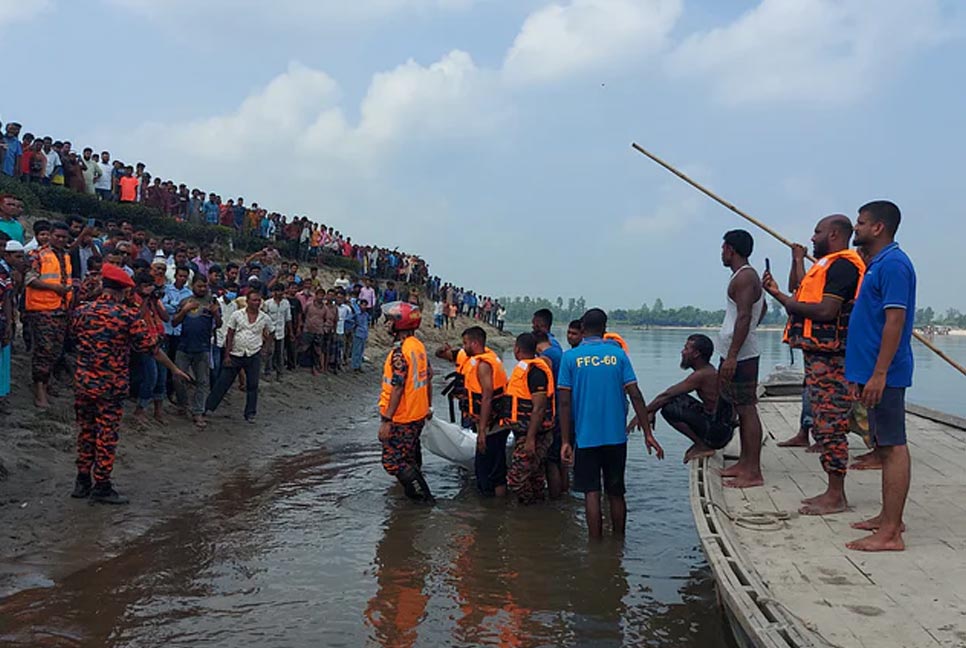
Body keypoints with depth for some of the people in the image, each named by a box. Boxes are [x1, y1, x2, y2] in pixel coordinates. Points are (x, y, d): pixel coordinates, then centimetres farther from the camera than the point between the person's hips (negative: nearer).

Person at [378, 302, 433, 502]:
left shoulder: (400, 352, -22)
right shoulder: (419, 346, 5)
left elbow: (397, 388, -24)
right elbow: (428, 378, 14)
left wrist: (386, 420, -21)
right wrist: (428, 406, 25)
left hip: (401, 419, -9)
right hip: (419, 414, 9)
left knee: (393, 462, -2)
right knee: (410, 458, 24)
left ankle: (423, 496, 3)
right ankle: (415, 493, 38)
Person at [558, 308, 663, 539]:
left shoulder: (570, 357, -2)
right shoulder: (618, 354, 1)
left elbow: (564, 402, -6)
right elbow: (635, 396, -4)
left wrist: (565, 441, -2)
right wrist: (648, 434, 0)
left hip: (585, 437, -2)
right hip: (616, 436, 2)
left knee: (591, 493, 3)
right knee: (616, 493, 14)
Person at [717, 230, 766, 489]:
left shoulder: (743, 277, -14)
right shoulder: (747, 276, 18)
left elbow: (744, 317, -23)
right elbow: (762, 308, 29)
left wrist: (732, 356, -26)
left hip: (740, 355, -11)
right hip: (738, 353, 11)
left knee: (747, 409, -9)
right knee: (742, 409, 15)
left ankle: (754, 473, -7)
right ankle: (745, 464, 24)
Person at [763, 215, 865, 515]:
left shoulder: (842, 265, -12)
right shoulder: (827, 265, 21)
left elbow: (825, 311, -22)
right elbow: (803, 302, 19)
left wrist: (781, 296, -16)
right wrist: (798, 263, 23)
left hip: (830, 359, -11)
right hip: (818, 356, 11)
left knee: (830, 427, -6)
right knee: (824, 426, 13)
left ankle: (836, 497, 0)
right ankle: (833, 492, 21)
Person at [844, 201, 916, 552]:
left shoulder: (892, 263, -13)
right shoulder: (877, 263, 18)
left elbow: (895, 321, -20)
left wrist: (878, 374, -24)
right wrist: (860, 373, 21)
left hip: (884, 374, -10)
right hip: (872, 371, 10)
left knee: (892, 447, -8)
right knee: (884, 446, 14)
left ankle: (890, 533, -6)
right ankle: (888, 517, 23)